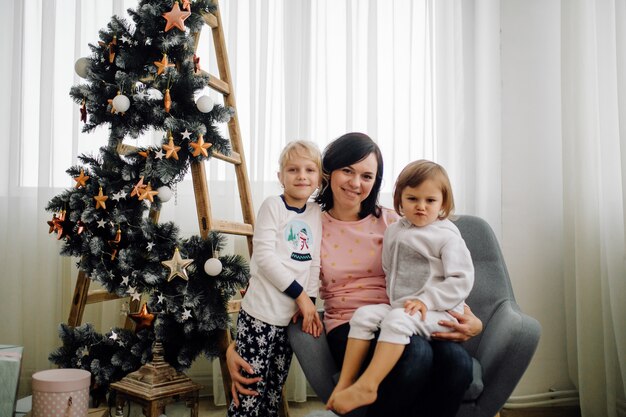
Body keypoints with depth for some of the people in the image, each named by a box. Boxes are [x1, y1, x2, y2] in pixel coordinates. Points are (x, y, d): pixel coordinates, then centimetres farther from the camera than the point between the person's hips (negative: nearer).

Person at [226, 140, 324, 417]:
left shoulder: (316, 212, 9)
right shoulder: (273, 205, -5)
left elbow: (314, 263, 9)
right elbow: (264, 256, -14)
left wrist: (310, 304, -2)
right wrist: (300, 295, -13)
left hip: (291, 317, 5)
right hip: (261, 315, -5)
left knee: (274, 391, 16)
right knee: (251, 389, -2)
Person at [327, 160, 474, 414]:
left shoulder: (447, 236, -5)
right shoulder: (393, 232, 13)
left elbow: (461, 280, -12)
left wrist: (427, 300, -20)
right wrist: (394, 299, 8)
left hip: (437, 312, -6)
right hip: (398, 306, 6)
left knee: (397, 320, -32)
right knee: (364, 314, -14)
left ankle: (366, 387, -32)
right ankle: (344, 383, -15)